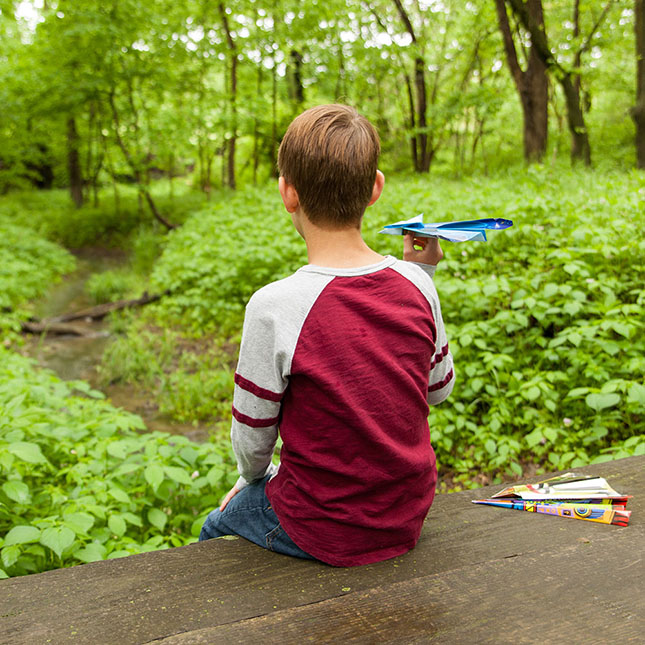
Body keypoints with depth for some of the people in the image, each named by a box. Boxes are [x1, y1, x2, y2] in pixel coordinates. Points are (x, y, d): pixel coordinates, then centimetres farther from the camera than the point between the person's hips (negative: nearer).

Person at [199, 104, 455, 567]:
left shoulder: (274, 307, -26)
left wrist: (253, 478, 11)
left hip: (326, 535, -5)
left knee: (216, 526, 27)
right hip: (408, 521, 5)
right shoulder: (415, 285, -13)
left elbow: (252, 439, -13)